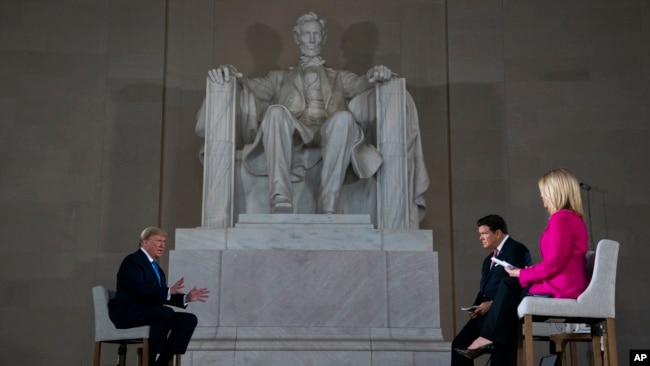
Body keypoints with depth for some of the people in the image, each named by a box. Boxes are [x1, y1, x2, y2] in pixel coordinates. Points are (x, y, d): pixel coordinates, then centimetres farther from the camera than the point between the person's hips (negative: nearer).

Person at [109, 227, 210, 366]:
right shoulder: (132, 261, -7)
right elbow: (140, 290, -22)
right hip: (129, 313, -9)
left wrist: (186, 298, 2)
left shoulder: (156, 268, 21)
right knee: (166, 313, -34)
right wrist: (169, 291, -29)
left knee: (190, 319, -8)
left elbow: (162, 297, 16)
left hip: (150, 312, 9)